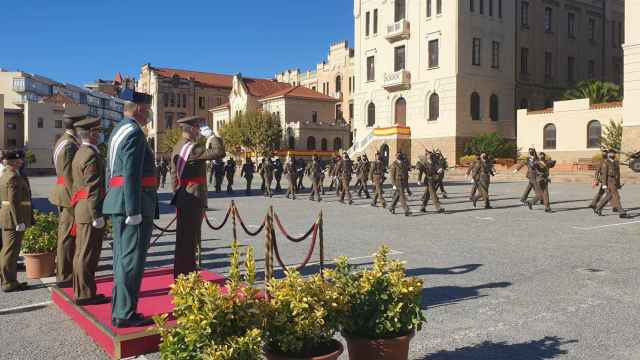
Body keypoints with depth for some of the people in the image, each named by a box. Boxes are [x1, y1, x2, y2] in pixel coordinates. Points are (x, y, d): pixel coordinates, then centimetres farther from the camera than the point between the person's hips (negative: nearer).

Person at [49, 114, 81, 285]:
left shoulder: (63, 141, 15)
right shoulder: (69, 145, -17)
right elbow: (69, 175, -22)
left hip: (65, 194, 10)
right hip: (70, 195, -10)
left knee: (65, 234, 17)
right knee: (68, 236, -4)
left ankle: (62, 270, 28)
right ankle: (65, 276, 3)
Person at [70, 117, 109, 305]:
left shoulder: (81, 153, 16)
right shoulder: (92, 156, -16)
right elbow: (92, 189, -21)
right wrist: (97, 216, -21)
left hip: (82, 211, 10)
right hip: (90, 211, -10)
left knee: (82, 253, 15)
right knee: (88, 254, -4)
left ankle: (81, 291, 24)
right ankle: (85, 295, 3)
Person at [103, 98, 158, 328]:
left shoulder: (118, 131, 18)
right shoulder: (134, 133, -13)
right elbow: (132, 174, -20)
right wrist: (134, 211, -21)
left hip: (118, 204, 10)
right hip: (133, 205, -10)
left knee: (122, 258, 14)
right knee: (131, 260, -5)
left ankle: (120, 309, 22)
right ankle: (125, 315, 0)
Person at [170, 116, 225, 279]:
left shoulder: (177, 147, 12)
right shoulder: (192, 148, -18)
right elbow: (219, 152, -25)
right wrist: (211, 135, -13)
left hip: (183, 200, 10)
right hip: (193, 199, -10)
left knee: (185, 239, 18)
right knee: (189, 240, -2)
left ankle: (183, 274, 30)